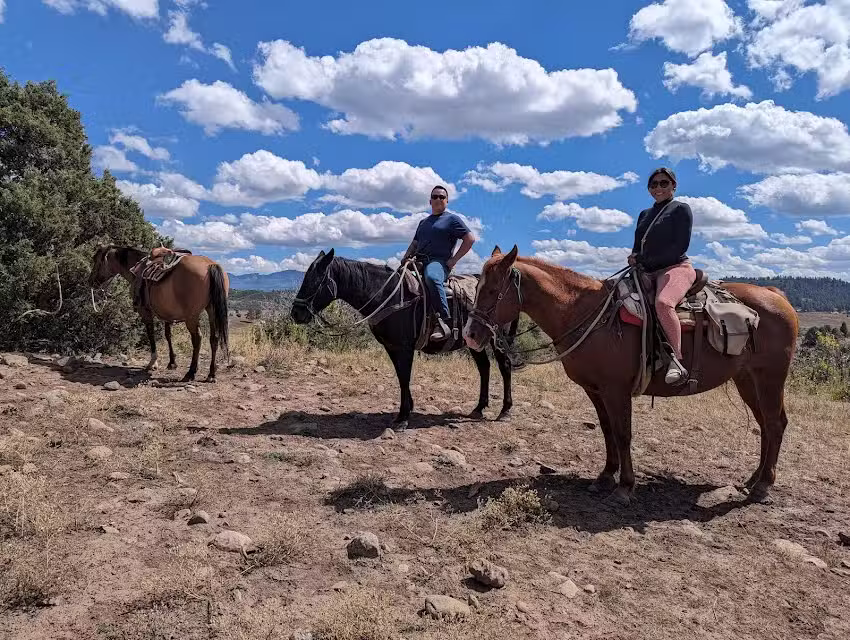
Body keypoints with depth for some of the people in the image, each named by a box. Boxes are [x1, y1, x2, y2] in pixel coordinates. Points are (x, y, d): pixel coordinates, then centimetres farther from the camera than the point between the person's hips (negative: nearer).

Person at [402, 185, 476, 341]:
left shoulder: (452, 219, 8)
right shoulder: (423, 222, 29)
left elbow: (470, 239, -1)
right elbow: (415, 244, 33)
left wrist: (453, 260, -7)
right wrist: (405, 258, 11)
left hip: (439, 262, -8)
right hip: (419, 262, 8)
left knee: (432, 277, -41)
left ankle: (443, 322, -43)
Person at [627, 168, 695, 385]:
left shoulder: (681, 209, 4)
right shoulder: (644, 215, 24)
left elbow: (680, 246, -8)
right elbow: (637, 247, 25)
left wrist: (647, 261, -12)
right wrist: (634, 259, 0)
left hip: (675, 268, -8)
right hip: (647, 274, 8)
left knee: (663, 303, -38)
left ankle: (676, 361, -39)